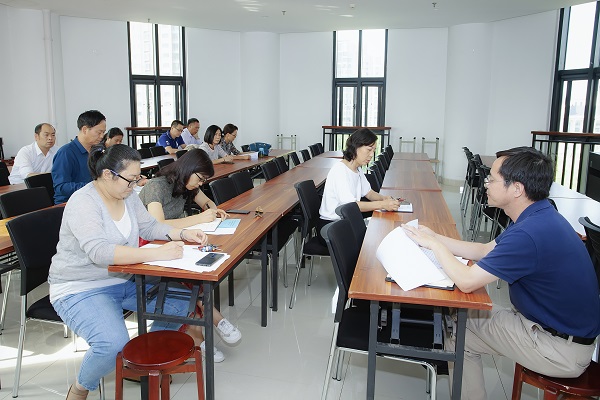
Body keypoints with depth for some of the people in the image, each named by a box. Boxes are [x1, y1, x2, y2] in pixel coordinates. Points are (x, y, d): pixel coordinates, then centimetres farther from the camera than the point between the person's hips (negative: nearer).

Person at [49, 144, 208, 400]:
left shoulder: (128, 196, 2)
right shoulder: (83, 203, -23)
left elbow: (149, 227, 9)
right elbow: (99, 251, -35)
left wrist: (183, 234, -10)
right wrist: (156, 254, -42)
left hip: (124, 281, 8)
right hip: (79, 290, -8)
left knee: (180, 302, -5)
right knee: (113, 343, -31)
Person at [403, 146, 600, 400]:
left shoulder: (531, 233, -32)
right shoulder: (538, 217, 1)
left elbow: (466, 282, -28)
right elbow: (486, 250, 11)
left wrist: (434, 244, -13)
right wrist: (435, 238, 4)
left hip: (561, 350, -9)